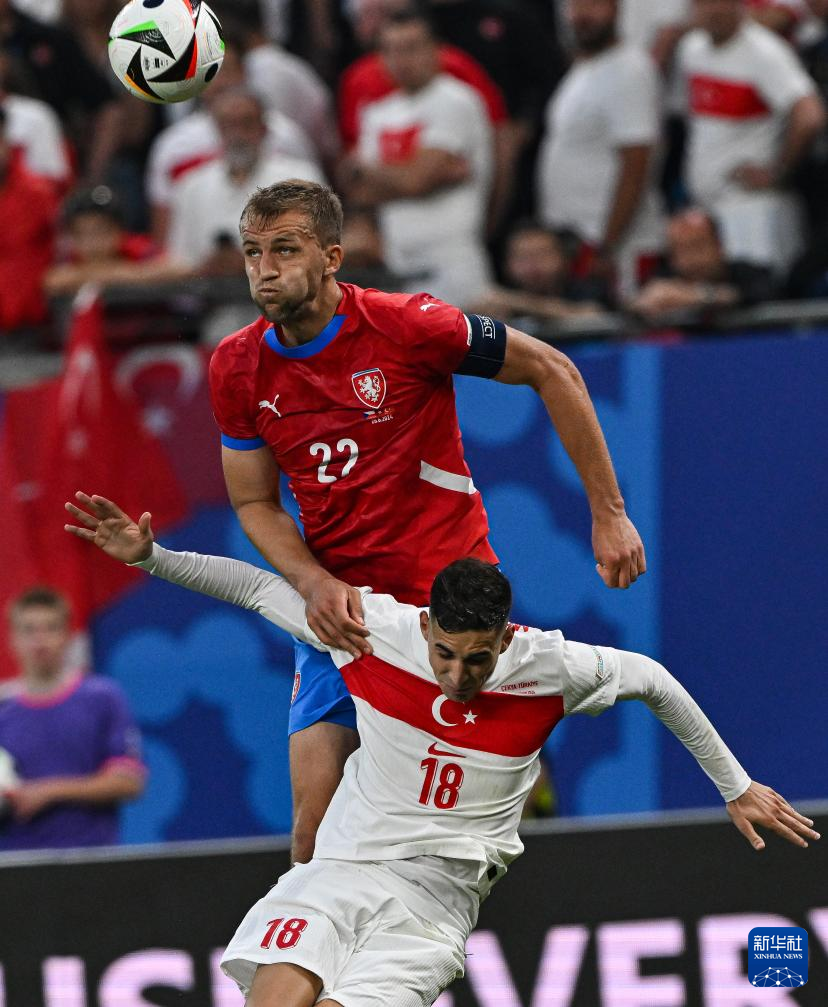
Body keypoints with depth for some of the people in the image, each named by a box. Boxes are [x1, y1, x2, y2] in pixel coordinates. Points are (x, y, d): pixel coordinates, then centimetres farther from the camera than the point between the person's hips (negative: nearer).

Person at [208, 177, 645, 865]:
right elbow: (256, 504, 8)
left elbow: (551, 371, -4)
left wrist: (608, 513, -4)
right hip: (340, 613, 3)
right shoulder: (238, 368, -2)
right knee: (317, 822, -7)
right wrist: (315, 584, -13)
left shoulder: (406, 325, -14)